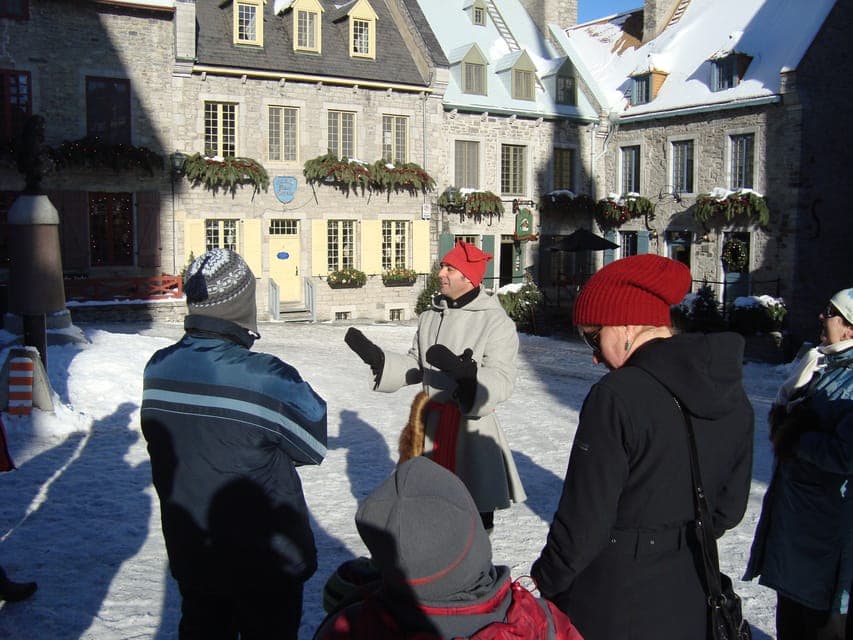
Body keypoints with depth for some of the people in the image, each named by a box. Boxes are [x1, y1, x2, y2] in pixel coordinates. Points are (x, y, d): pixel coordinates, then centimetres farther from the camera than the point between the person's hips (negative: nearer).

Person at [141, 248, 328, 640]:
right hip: (266, 561, -5)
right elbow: (315, 446, -14)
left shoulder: (157, 368, -9)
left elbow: (164, 450, 3)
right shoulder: (268, 379, -27)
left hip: (189, 554, 5)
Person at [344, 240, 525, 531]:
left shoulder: (496, 321, -12)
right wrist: (376, 357, 2)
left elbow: (502, 380, -19)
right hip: (433, 421, 6)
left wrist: (463, 370, -36)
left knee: (477, 508, 1)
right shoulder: (431, 317, 8)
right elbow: (415, 366, 15)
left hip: (472, 424, -6)